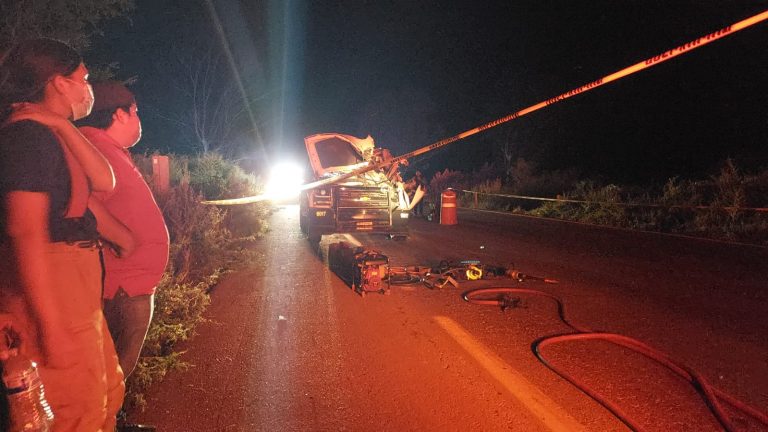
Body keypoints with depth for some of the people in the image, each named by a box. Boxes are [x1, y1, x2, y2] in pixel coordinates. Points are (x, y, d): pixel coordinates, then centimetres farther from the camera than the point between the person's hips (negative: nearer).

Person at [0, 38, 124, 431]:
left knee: (107, 394, 21)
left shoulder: (49, 134, 15)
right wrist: (51, 326, -23)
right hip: (48, 288, -10)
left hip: (74, 288, 10)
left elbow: (104, 181, 3)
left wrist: (62, 124, -3)